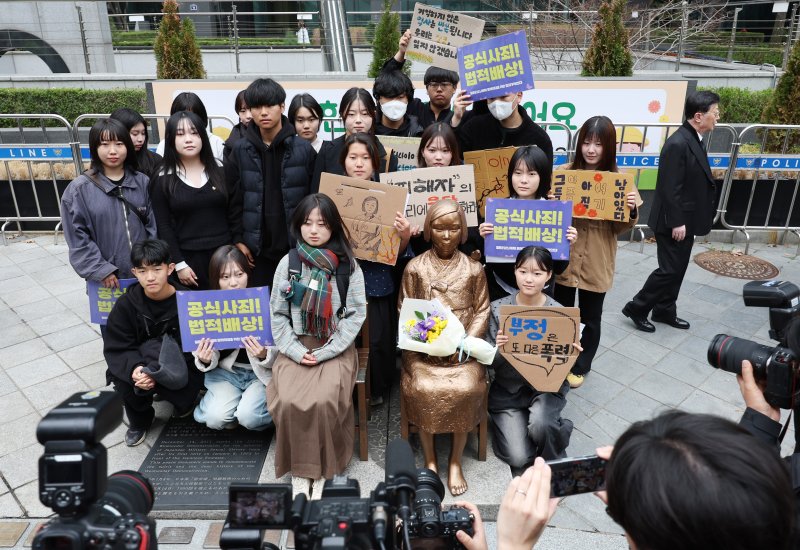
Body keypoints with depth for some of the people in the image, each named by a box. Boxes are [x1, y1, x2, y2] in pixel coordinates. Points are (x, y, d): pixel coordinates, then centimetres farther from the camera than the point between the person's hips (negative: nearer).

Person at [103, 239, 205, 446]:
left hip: (179, 368, -2)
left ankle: (184, 403, 13)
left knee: (182, 400, -29)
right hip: (140, 364, 3)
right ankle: (139, 420, 6)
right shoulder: (126, 304, -8)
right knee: (124, 380, -29)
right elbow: (116, 348, -10)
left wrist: (154, 373, -32)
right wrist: (134, 368, -33)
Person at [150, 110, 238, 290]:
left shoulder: (220, 173, 5)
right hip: (189, 259, -1)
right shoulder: (163, 181, 0)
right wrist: (179, 264, -8)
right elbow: (164, 226, -2)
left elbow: (235, 215, 5)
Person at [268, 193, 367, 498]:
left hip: (336, 349, -1)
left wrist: (325, 353, -12)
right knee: (290, 401, -24)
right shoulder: (288, 263, 3)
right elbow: (277, 313, 3)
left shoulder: (348, 266, -2)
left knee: (322, 401, -27)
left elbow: (356, 314, -5)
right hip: (295, 348, 2)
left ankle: (321, 468, -3)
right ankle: (299, 468, -2)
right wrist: (295, 351, -10)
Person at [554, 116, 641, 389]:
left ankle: (580, 366, 35)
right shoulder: (564, 172, -4)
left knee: (590, 318, 14)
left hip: (596, 261, -1)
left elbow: (621, 227, -2)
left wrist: (632, 210, -22)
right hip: (564, 257, 1)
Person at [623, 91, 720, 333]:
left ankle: (664, 311, 28)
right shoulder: (678, 143, -21)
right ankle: (636, 308, 11)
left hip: (687, 220, 10)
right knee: (670, 270, -3)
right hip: (675, 222, -10)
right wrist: (676, 222, -21)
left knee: (678, 269, 16)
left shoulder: (694, 140, 10)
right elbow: (669, 188, -23)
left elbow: (696, 183, 14)